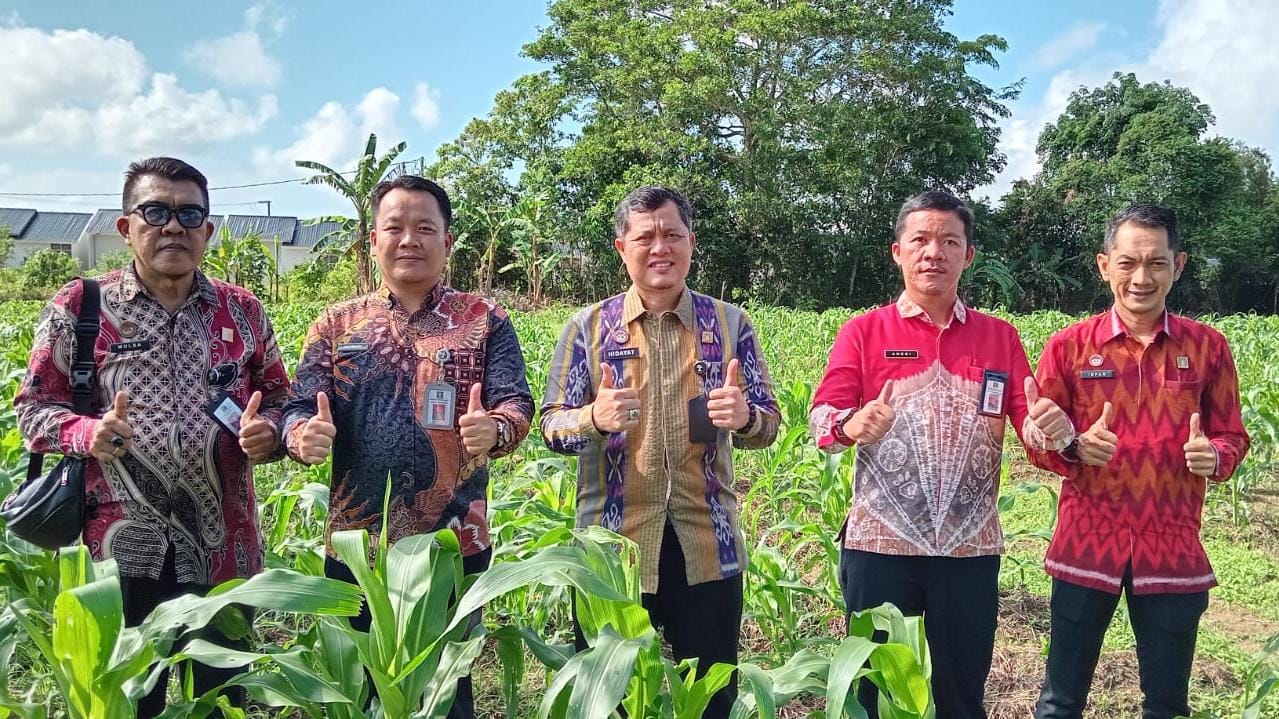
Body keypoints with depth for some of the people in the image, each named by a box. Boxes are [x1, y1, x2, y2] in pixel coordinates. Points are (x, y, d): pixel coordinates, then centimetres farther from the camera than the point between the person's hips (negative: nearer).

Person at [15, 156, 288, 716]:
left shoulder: (242, 311, 7)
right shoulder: (78, 306, 0)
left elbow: (278, 400, 14)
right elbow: (33, 407, 3)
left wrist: (267, 431, -8)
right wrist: (86, 433, -17)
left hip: (223, 550, 2)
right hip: (120, 550, -2)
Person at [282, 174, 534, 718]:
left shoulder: (485, 321, 1)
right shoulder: (337, 324, 7)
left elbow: (516, 402, -8)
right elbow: (300, 406, 1)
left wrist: (495, 428, -31)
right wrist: (303, 435, -23)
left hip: (454, 543, -2)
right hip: (355, 542, 2)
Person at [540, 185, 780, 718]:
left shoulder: (730, 324, 4)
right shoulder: (587, 327, 2)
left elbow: (767, 426, 5)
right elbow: (551, 427, 0)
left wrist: (744, 417, -19)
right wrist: (594, 418, -22)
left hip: (707, 546, 1)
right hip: (611, 545, 0)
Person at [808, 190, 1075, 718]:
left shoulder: (1000, 338, 8)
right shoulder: (863, 331, 3)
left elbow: (1032, 424, 2)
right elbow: (821, 419, -8)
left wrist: (1052, 428, -22)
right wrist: (851, 426, -32)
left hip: (970, 547, 2)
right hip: (879, 543, -1)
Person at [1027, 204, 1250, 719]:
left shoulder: (1208, 347, 0)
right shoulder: (1069, 346, -3)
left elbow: (1231, 435, 8)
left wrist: (1214, 457, -14)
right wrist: (1076, 448, -18)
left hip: (1174, 550, 1)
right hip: (1086, 546, -1)